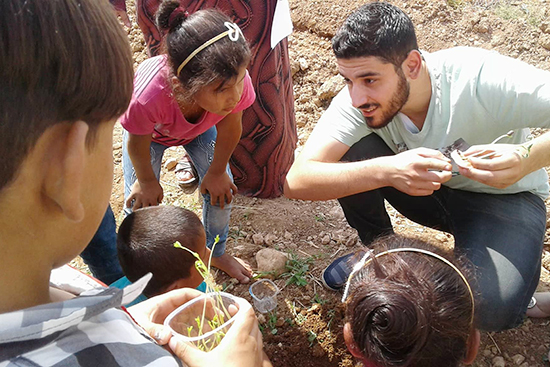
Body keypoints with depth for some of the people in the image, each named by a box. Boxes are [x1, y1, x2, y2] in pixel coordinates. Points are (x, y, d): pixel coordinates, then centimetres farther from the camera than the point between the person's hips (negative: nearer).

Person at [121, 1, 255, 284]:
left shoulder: (235, 80, -42)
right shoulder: (148, 95, -49)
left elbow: (229, 128, -20)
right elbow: (138, 144, -26)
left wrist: (217, 172, -5)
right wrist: (147, 181, -6)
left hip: (201, 127, 2)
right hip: (151, 130, -2)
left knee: (220, 189, -1)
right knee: (141, 200, -4)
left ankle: (215, 252, 28)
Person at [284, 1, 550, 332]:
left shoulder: (481, 78, -32)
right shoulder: (357, 101, -24)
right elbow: (297, 181, -34)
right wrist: (386, 170, -48)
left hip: (505, 196, -3)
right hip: (430, 190, 3)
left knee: (494, 308, -31)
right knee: (352, 153, -24)